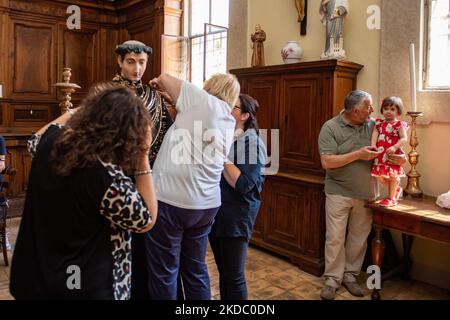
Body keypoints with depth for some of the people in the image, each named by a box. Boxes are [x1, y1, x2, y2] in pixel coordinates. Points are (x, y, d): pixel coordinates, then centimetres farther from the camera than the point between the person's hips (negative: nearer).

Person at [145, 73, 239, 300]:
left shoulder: (204, 100, -5)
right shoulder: (229, 123, 14)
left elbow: (164, 78, 5)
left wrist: (160, 84, 25)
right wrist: (170, 94, 22)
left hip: (170, 200, -7)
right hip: (207, 204, 7)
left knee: (164, 272, 6)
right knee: (196, 269, 19)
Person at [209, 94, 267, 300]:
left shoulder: (252, 142, -13)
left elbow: (243, 184, -21)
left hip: (236, 216, -7)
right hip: (215, 212, 7)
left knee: (234, 275, 4)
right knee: (223, 271, 19)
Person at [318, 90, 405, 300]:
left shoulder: (373, 125, 2)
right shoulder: (331, 127, -10)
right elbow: (327, 162, -18)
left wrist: (399, 158, -10)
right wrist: (358, 154, -20)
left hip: (366, 193, 4)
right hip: (339, 193, -4)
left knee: (359, 236, 13)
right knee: (335, 238, 3)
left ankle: (350, 275, 30)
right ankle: (332, 279, 18)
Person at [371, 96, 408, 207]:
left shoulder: (399, 124, -5)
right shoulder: (379, 123, 9)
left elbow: (404, 139, -12)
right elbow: (375, 134, -2)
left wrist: (395, 147, -26)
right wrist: (373, 145, -20)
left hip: (392, 154, -5)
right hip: (380, 154, 5)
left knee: (392, 175, 3)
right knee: (379, 176, 10)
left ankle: (392, 198, 20)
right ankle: (397, 189, 33)